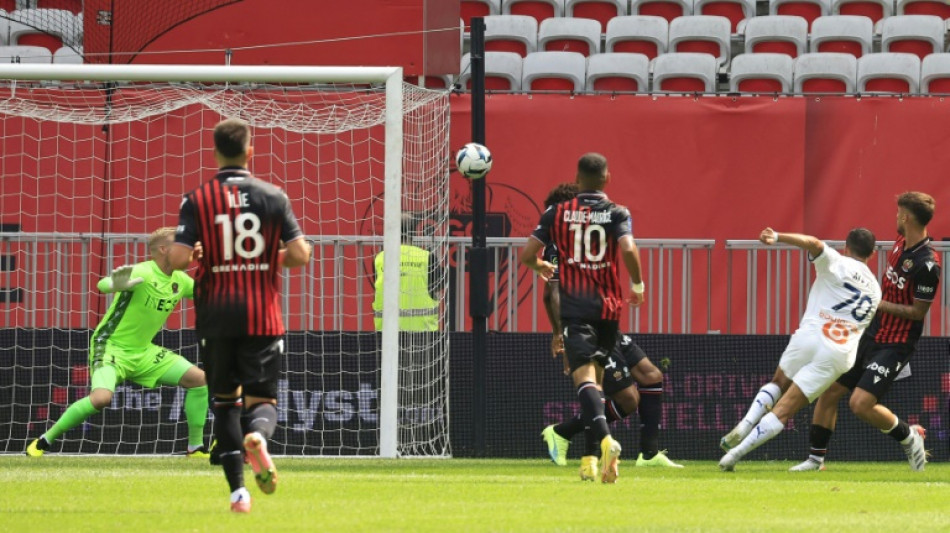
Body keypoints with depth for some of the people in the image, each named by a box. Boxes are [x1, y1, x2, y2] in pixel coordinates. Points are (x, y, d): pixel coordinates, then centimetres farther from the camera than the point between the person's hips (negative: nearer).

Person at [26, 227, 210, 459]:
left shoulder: (180, 281, 1)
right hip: (111, 346, -8)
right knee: (102, 398, -31)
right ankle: (44, 441, -12)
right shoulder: (141, 273, -23)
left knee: (200, 379, -2)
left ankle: (196, 447, 10)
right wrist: (117, 284, -64)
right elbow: (102, 285, -39)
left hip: (143, 351, 8)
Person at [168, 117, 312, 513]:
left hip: (216, 317, 0)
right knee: (262, 399, 4)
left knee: (225, 401, 13)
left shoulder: (197, 200, -2)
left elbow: (179, 258, -11)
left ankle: (238, 491, 5)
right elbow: (300, 255, -4)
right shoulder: (272, 197, 0)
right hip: (262, 316, 0)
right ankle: (257, 436, -33)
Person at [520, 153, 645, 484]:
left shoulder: (557, 213, 5)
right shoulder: (617, 214, 2)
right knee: (595, 377, 17)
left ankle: (605, 440, -39)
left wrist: (541, 267, 27)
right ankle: (590, 458, 16)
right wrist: (637, 286, 2)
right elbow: (628, 250, -15)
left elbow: (527, 255, 4)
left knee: (584, 376, -15)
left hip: (574, 307, -2)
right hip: (608, 306, 2)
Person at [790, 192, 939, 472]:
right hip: (871, 334, 9)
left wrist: (877, 304, -16)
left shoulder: (927, 264, -22)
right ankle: (816, 457, 19)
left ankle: (908, 436, 6)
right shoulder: (901, 242, 4)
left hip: (895, 345, -9)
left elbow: (918, 311, -19)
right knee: (829, 391, 7)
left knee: (861, 403, -19)